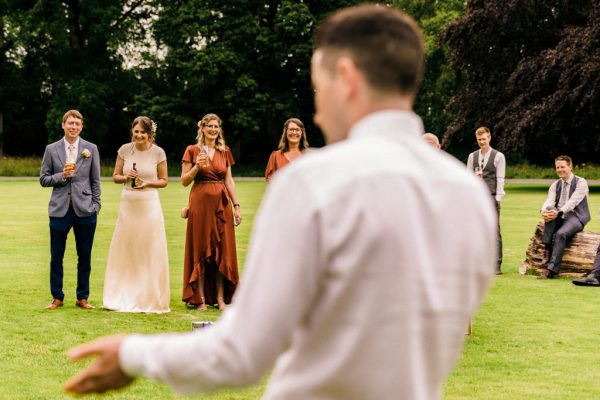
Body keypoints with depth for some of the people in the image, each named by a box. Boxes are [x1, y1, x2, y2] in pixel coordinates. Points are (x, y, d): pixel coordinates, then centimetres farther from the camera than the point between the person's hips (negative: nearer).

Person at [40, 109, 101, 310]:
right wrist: (62, 175, -12)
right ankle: (57, 297, 15)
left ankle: (82, 297, 17)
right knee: (56, 256, 3)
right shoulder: (51, 149, 4)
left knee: (85, 256, 6)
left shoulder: (91, 149, 4)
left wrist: (96, 206, 2)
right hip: (60, 209, 0)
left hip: (85, 210, 0)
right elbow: (43, 179, 5)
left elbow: (95, 181, 7)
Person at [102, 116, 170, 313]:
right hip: (128, 204, 2)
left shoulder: (158, 152, -3)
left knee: (150, 252, 0)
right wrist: (127, 177, -11)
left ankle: (149, 298, 9)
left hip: (149, 205, -2)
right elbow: (115, 176, 10)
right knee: (124, 251, 4)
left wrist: (147, 183, -12)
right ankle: (122, 297, 14)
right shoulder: (125, 150, 2)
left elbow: (164, 180, 5)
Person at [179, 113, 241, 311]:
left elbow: (229, 180, 12)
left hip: (221, 203, 4)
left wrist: (236, 205, 6)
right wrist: (197, 167, -17)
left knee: (222, 250, 3)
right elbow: (184, 181, 0)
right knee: (200, 250, -1)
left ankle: (220, 297, 8)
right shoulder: (192, 150, 1)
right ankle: (200, 298, 4)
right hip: (201, 202, -3)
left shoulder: (225, 152, 11)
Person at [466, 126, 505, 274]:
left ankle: (497, 265, -10)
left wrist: (497, 198, -9)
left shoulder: (498, 156, 2)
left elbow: (500, 178, -1)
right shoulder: (472, 156, 14)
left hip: (491, 197, -4)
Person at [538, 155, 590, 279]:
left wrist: (558, 212, -34)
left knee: (560, 234, -34)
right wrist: (543, 211, -27)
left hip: (576, 217, -5)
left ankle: (551, 270, -38)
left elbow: (572, 202, -18)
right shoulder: (555, 185, 15)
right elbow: (549, 201, -2)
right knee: (549, 210, -29)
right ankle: (547, 249, -35)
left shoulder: (581, 182, -3)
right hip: (559, 218, 5)